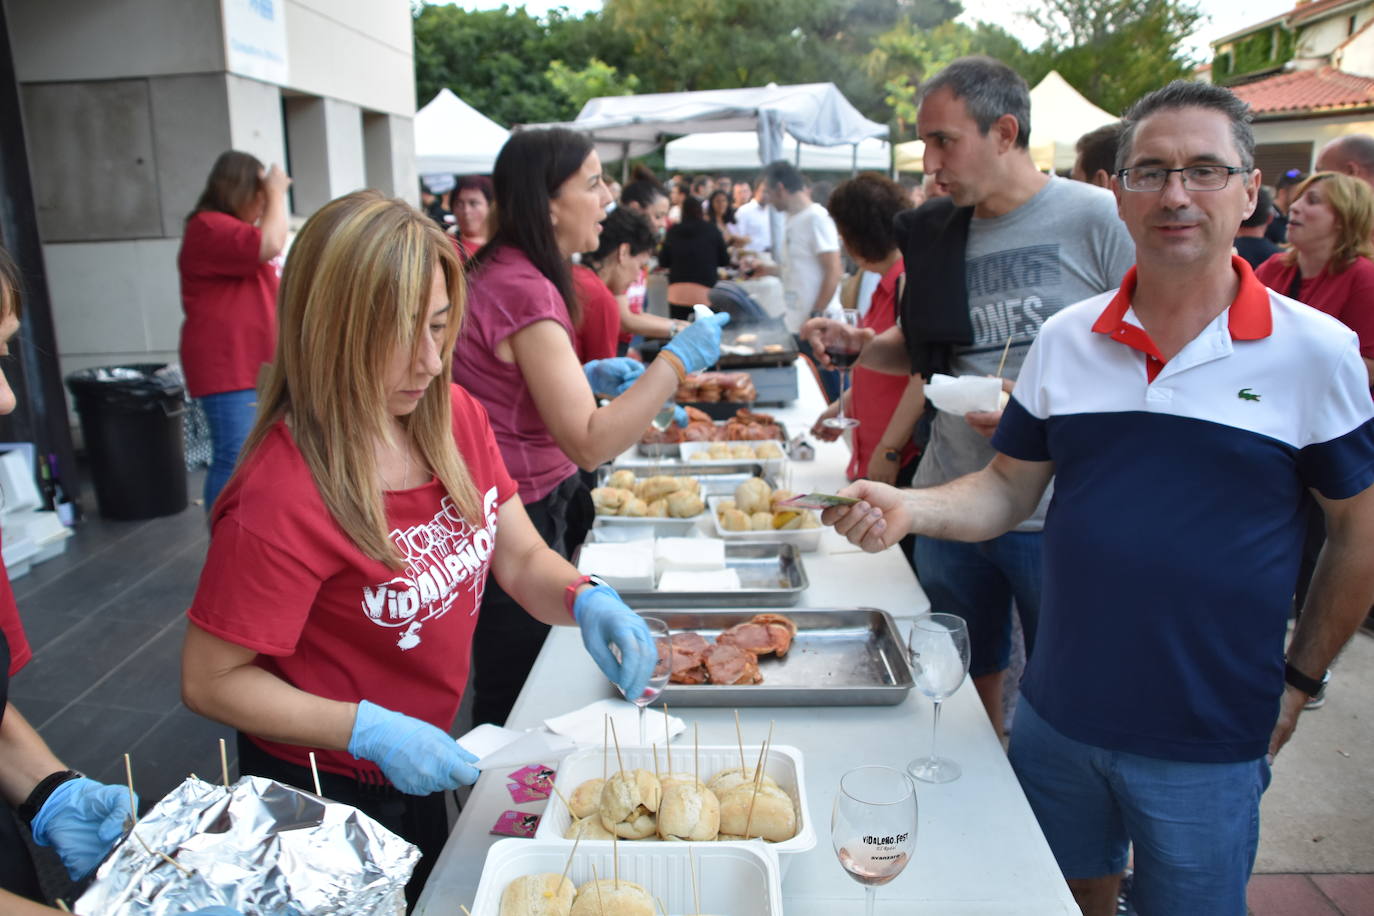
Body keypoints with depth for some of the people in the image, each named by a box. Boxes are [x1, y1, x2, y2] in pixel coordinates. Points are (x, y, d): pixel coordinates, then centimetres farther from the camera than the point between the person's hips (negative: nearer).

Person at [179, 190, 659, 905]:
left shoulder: (455, 418, -11)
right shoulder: (281, 497, -31)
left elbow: (521, 558, -5)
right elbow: (210, 682, -21)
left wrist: (583, 600, -25)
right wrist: (371, 732, -28)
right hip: (323, 791, -6)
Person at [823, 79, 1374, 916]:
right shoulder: (1066, 339, -1)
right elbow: (1009, 489, 3)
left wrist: (1299, 680, 1)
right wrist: (908, 508, -15)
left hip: (1208, 742, -2)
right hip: (1057, 715, 3)